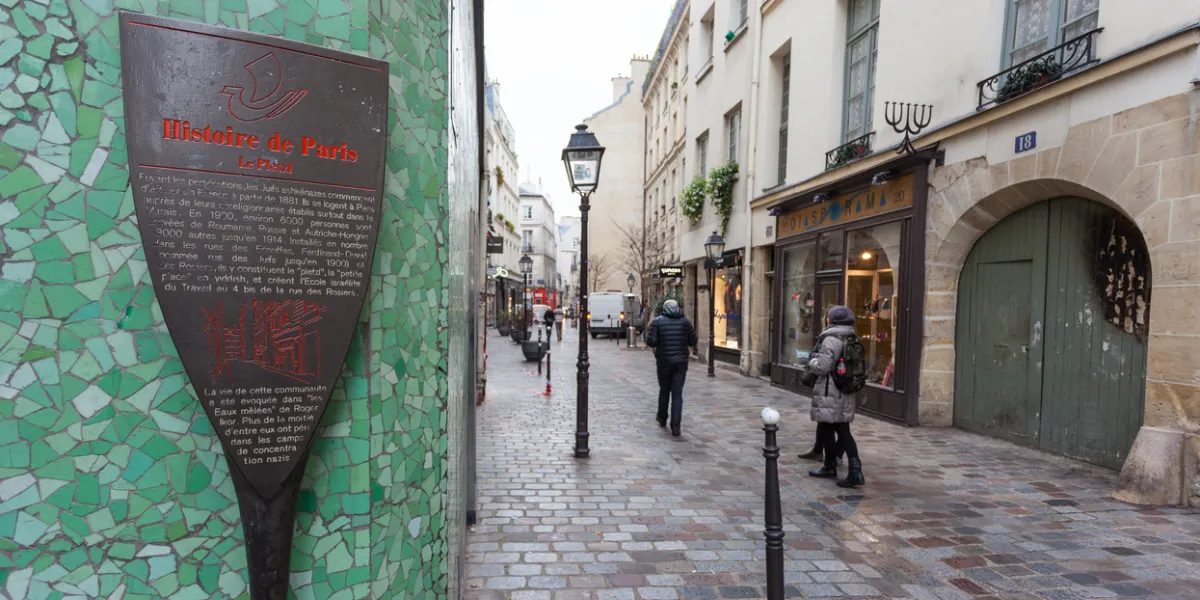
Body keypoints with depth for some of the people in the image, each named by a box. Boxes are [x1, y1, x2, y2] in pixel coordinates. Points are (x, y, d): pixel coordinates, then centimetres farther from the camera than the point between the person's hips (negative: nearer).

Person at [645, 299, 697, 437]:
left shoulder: (657, 321, -3)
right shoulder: (685, 321, 2)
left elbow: (650, 341, -11)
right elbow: (693, 342, 2)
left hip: (664, 362, 0)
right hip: (681, 362, 0)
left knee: (664, 391, 18)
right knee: (677, 394, 1)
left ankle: (662, 419, 34)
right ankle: (675, 426, -6)